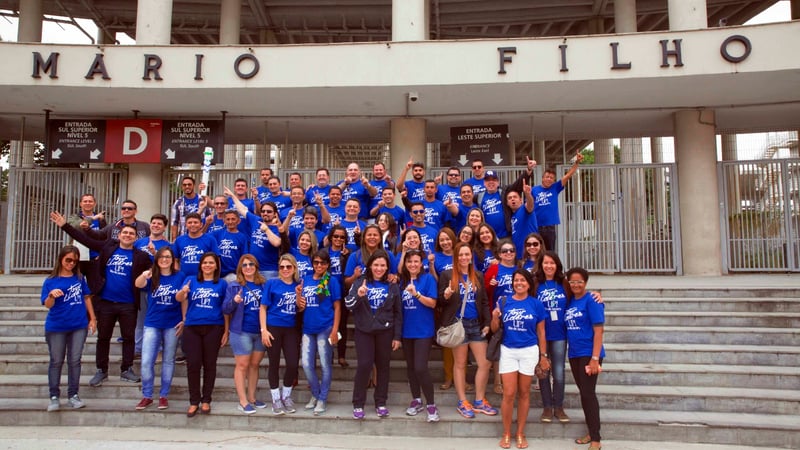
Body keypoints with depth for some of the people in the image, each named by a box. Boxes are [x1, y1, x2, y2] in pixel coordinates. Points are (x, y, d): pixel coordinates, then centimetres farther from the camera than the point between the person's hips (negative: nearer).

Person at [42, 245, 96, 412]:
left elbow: (86, 297, 12)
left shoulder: (79, 278, 5)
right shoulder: (50, 281, -3)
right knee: (56, 361, 6)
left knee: (75, 361, 6)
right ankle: (54, 396, 14)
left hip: (79, 326, 2)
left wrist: (92, 318, 9)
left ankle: (73, 395, 15)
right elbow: (47, 305, -9)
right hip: (56, 327, -2)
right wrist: (52, 295, -31)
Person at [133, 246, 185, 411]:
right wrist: (143, 276, -44)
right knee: (146, 361, -2)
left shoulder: (180, 277, -1)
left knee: (168, 361, 9)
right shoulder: (152, 277, 0)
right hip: (152, 324, 1)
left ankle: (163, 395, 20)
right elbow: (138, 284, -22)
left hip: (172, 325, -1)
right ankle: (146, 395, 14)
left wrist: (184, 320, -5)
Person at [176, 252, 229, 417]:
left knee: (209, 364, 5)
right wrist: (182, 292, -32)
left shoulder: (222, 284, 5)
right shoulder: (191, 280, 7)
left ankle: (206, 400, 17)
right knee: (193, 364, 0)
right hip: (192, 328, 1)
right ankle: (194, 401, 12)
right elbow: (179, 298, -8)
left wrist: (226, 331, 1)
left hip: (214, 328, -1)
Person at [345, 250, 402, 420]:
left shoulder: (392, 286, 3)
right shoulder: (360, 282, 0)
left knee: (383, 366, 7)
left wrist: (397, 336, 2)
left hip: (385, 331, 2)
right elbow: (348, 305, -8)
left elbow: (397, 313, 5)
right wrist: (358, 295, -28)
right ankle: (358, 404, 7)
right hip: (364, 331, -1)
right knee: (364, 365, -7)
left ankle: (381, 403, 20)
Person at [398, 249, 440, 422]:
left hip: (423, 331, -6)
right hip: (407, 330, 6)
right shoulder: (403, 281, 11)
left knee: (420, 368, -11)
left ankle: (431, 405, 2)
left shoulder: (428, 278, -6)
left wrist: (416, 293, -23)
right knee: (410, 367, 12)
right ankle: (417, 401, 26)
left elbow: (432, 303, -12)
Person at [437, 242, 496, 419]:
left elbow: (484, 302, 13)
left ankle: (479, 401, 19)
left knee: (485, 363, 3)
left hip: (476, 324, 4)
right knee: (460, 363, 4)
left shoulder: (478, 276, 11)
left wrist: (487, 322, 3)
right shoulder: (447, 275, -2)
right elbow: (441, 301, -1)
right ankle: (462, 402, 17)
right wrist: (446, 295, -23)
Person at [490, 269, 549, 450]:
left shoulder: (536, 304, -2)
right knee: (509, 394, -1)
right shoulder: (504, 302, -1)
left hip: (529, 351, 0)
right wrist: (495, 317, -18)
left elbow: (541, 332, 3)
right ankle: (506, 434, 14)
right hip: (508, 351, 0)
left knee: (524, 393, 8)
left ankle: (520, 434, 21)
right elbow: (495, 329, 3)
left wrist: (543, 355, 4)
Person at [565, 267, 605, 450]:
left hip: (589, 354, -7)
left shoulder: (591, 301, -10)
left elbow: (598, 331, -14)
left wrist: (595, 358, -19)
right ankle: (591, 432, 26)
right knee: (583, 393, 14)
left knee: (588, 394, -4)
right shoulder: (569, 301, 9)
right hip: (574, 354, 7)